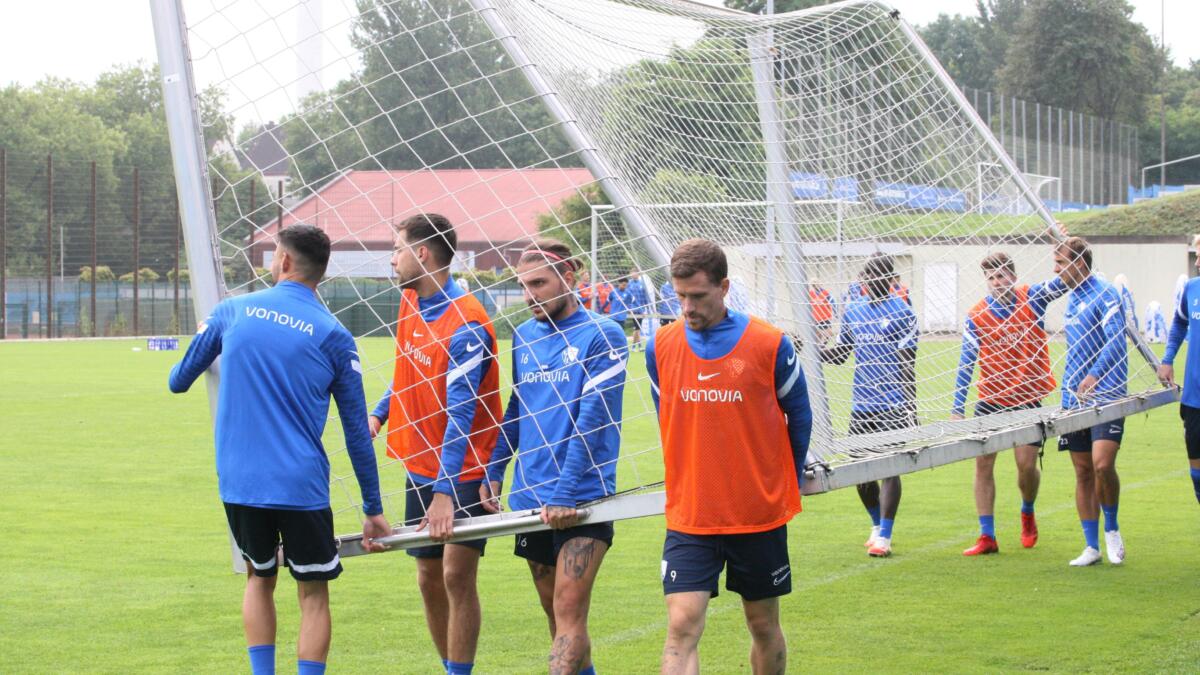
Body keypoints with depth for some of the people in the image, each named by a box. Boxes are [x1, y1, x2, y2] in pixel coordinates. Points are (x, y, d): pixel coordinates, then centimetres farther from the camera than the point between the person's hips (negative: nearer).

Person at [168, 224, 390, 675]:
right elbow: (357, 432, 2)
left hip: (238, 483, 3)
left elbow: (180, 380, 18)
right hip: (301, 486, -2)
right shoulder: (333, 336, -2)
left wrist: (176, 375, 43)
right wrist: (373, 510, 9)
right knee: (313, 594, 7)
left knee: (259, 578, 21)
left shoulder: (231, 312, 4)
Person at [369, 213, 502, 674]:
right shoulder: (411, 304, 6)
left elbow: (460, 414, -26)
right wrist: (380, 413, 17)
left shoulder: (466, 324, -21)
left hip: (463, 468, -8)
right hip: (420, 464, 8)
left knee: (456, 574, -14)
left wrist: (445, 491, -31)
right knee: (429, 578, 10)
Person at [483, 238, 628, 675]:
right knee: (555, 615, 12)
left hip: (582, 501, -7)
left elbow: (592, 420, -15)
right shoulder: (523, 336, 12)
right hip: (530, 498, 7)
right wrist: (494, 470, 15)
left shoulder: (601, 336, -8)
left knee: (569, 613, -13)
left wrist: (563, 494, -20)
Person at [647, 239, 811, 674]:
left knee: (763, 625, 12)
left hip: (760, 515, -1)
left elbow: (799, 416, 5)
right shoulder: (661, 347, -2)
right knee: (681, 629, -11)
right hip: (688, 518, 1)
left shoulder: (769, 344, -9)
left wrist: (789, 483, 9)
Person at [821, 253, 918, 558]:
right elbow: (839, 354, 19)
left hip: (891, 407, -5)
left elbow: (907, 364, -7)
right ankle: (877, 526, 30)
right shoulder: (853, 312, 11)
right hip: (861, 405, 6)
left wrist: (911, 406, -12)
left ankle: (884, 536, -1)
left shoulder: (901, 313, -5)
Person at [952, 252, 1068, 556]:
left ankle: (1028, 512, 28)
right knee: (983, 463, -4)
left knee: (1027, 465, -5)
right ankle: (987, 536, 2)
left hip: (1028, 399, -1)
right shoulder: (977, 316, -5)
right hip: (990, 399, 1)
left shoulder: (1032, 298, -6)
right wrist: (957, 408, -5)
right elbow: (966, 363, -3)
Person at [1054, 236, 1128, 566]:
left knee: (1102, 464, -20)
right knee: (1083, 471, 6)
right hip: (1075, 399, 8)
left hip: (1106, 395, -8)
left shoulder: (1105, 294, -9)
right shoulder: (1071, 298, 16)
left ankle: (1111, 528, 4)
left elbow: (1115, 339, -21)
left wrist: (1095, 374, -33)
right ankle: (1092, 547, 11)